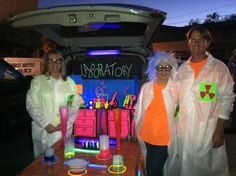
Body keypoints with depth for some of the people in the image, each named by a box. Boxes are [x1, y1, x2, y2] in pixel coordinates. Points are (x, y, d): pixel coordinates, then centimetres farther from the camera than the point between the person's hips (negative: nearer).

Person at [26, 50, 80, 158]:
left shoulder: (69, 82, 7)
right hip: (43, 131, -1)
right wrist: (45, 124, -11)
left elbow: (75, 105, 4)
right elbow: (31, 105, -3)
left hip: (65, 130, 2)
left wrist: (66, 123, -8)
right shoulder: (37, 81, 1)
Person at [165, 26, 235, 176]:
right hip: (182, 130, 4)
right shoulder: (182, 68, 7)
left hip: (207, 130, -3)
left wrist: (219, 131, -10)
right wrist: (173, 124, 9)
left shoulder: (219, 68, -5)